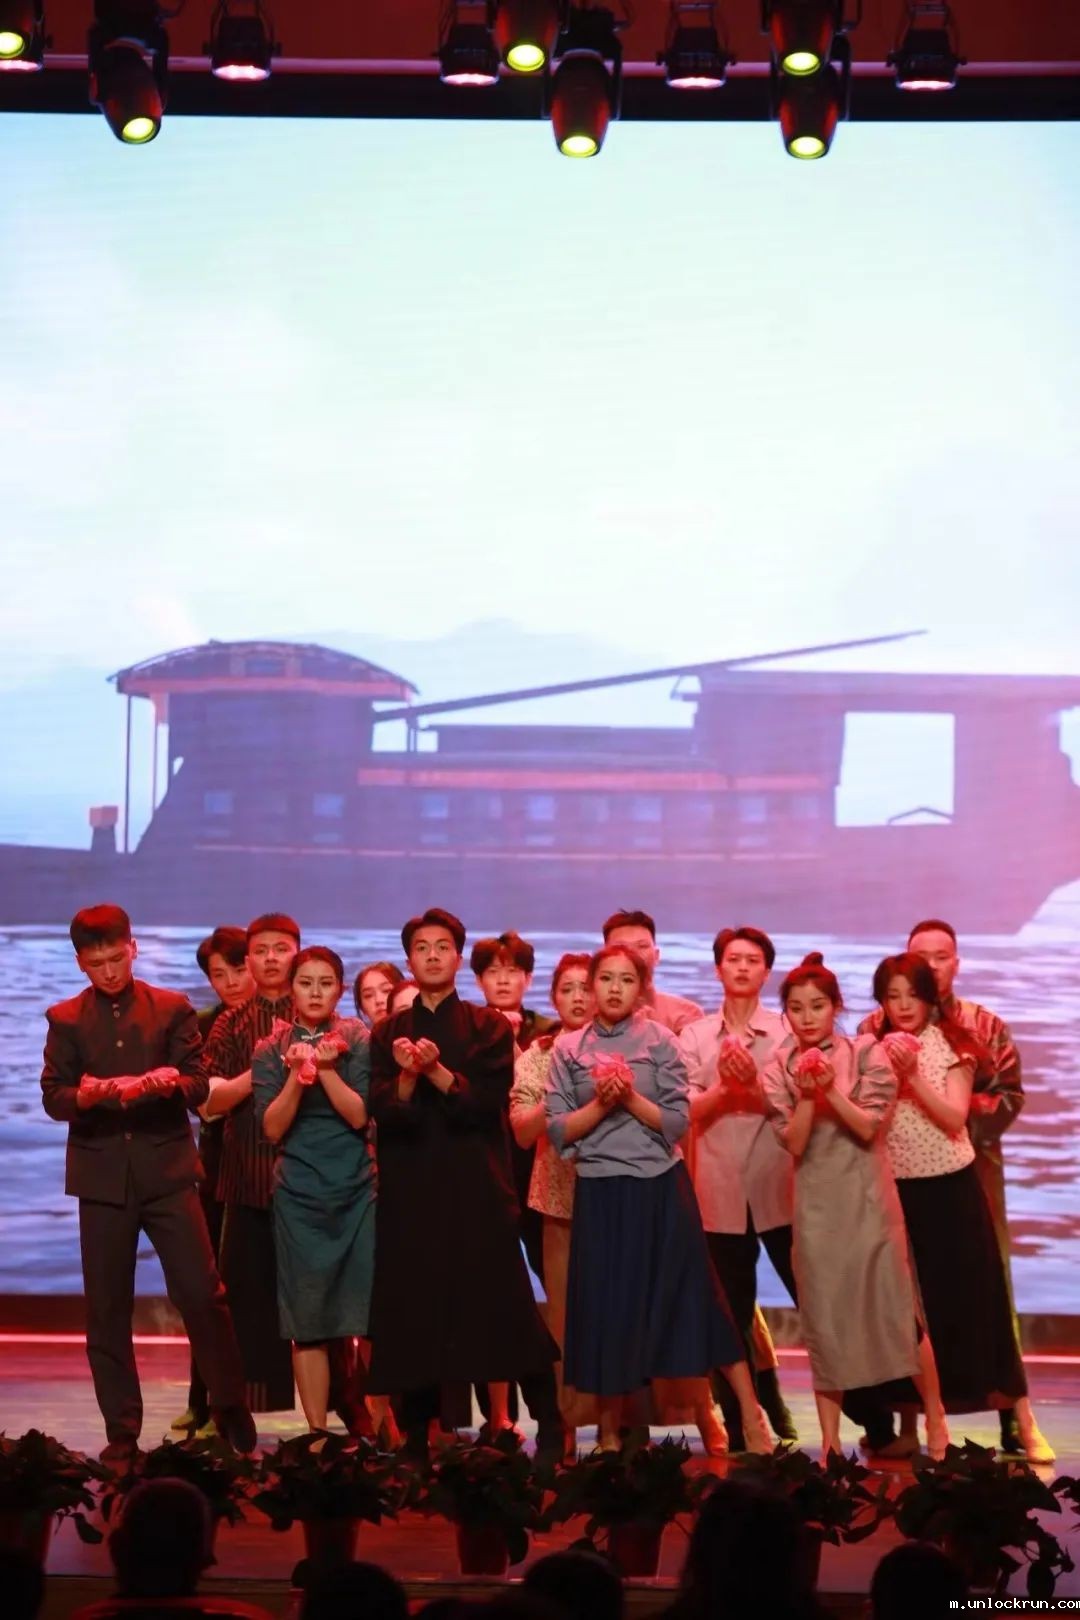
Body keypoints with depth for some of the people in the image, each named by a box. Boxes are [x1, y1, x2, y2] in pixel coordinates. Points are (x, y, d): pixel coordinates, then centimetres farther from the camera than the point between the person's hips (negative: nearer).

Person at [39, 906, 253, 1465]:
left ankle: (231, 1409, 10)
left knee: (203, 1294, -5)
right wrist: (85, 1094, -21)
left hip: (167, 1170, -1)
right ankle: (122, 1435, 11)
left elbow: (200, 1085, 0)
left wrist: (171, 1082, -22)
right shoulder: (65, 1019, 8)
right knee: (106, 1311, 3)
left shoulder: (172, 1008, 7)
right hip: (101, 1178, 1)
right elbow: (53, 1099, 0)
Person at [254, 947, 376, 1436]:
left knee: (368, 1311, -6)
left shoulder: (359, 1042, 3)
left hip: (358, 1190, -1)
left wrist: (325, 1068, -19)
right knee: (307, 1321, 0)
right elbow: (272, 1127, -3)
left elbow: (359, 1115, -7)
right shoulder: (271, 1050, 5)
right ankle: (316, 1432, 6)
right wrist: (297, 1073, -16)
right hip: (299, 1194, 1)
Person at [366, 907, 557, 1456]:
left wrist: (436, 1070, -18)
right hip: (409, 1190, 2)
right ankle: (416, 1434, 6)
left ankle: (500, 1418, -1)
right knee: (412, 1310, -1)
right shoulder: (388, 1033, 12)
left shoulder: (489, 1027, 7)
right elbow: (382, 1111, 1)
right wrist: (406, 1077, -18)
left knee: (491, 1303, -7)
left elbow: (487, 1101, -6)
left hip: (477, 1188, -2)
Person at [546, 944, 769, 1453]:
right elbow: (557, 1130, -1)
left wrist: (632, 1099, -17)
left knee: (692, 1296, -1)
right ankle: (609, 1435, 16)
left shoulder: (659, 1041, 0)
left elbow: (679, 1122, -5)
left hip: (660, 1187, -1)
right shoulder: (569, 1048, 3)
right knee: (607, 1307, 4)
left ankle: (751, 1421, 5)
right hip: (600, 1192, 1)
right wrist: (600, 1104, -15)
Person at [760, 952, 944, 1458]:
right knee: (822, 1319, 4)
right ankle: (830, 1440, 11)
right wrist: (807, 1095, -20)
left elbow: (869, 1126, -9)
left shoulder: (865, 1054, -3)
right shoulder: (779, 1068, 1)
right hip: (815, 1203, 2)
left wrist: (831, 1090, -21)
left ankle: (936, 1417, 19)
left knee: (895, 1308, 0)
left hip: (867, 1197, -2)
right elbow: (793, 1142, -6)